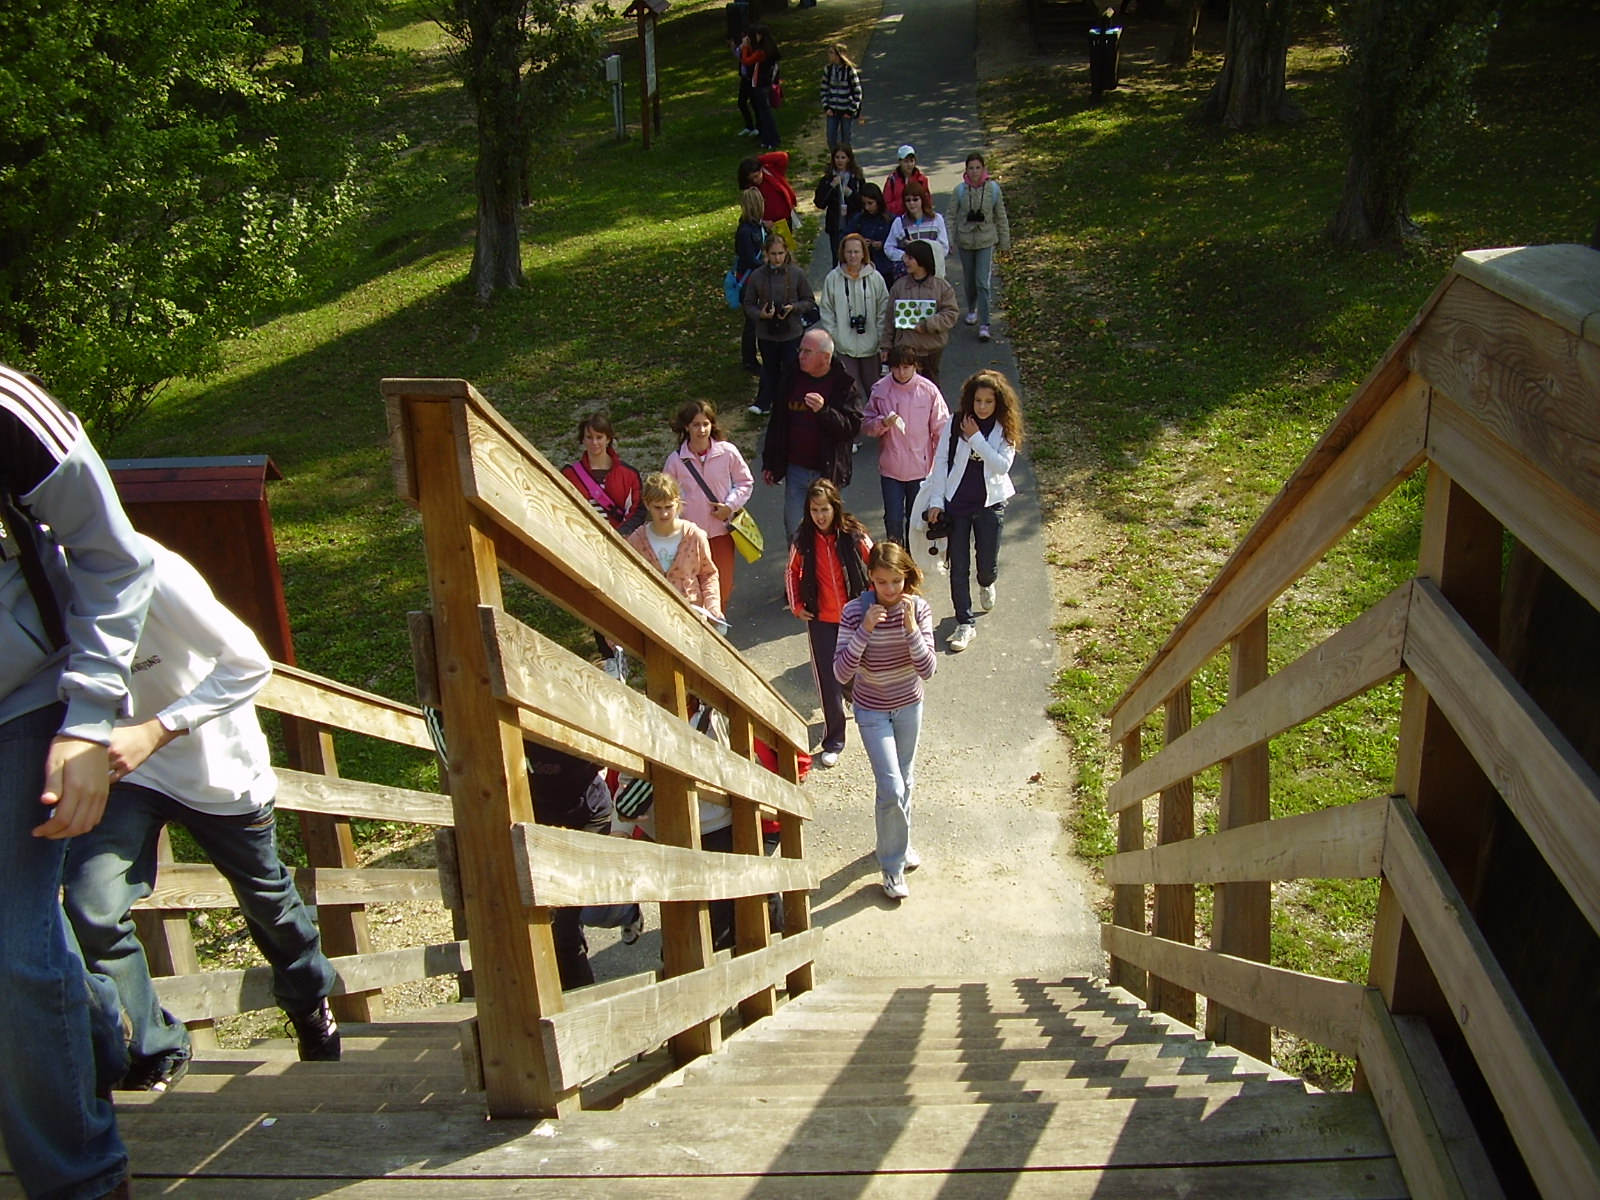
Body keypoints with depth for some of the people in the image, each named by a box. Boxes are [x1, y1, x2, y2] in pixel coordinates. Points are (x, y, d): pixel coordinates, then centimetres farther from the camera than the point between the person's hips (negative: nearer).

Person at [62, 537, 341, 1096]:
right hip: (121, 766, 4)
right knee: (89, 911, -15)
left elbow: (248, 663, -27)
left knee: (267, 899, 16)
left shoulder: (144, 568, -30)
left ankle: (311, 1001, 48)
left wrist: (154, 732, -36)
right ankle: (155, 1053, 9)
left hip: (215, 768, -3)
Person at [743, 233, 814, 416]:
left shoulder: (797, 274, -8)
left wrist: (793, 308, -19)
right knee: (770, 369, 16)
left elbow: (810, 301, 0)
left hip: (791, 333, -1)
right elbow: (748, 305, 3)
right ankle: (763, 403, 31)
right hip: (766, 333, 2)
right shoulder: (757, 276, -4)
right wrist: (760, 314, -18)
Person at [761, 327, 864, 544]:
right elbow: (776, 422, 11)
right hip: (795, 469, 4)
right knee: (793, 530, 8)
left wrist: (824, 411, -32)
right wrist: (769, 463, 12)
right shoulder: (791, 378, 4)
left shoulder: (844, 385, -9)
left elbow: (852, 427, -17)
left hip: (828, 471, -4)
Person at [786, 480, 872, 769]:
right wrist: (796, 606, 4)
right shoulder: (803, 540, -7)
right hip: (820, 620, 0)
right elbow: (792, 572, 10)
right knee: (828, 680, -1)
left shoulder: (854, 535, -13)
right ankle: (833, 741, 8)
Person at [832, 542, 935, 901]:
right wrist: (865, 629, -36)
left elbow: (927, 671, -21)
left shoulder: (919, 609, -16)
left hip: (909, 706, 3)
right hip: (872, 710, -3)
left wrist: (910, 625, -33)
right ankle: (893, 865, 14)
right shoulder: (855, 612, -21)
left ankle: (898, 842, 45)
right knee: (891, 788, -7)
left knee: (905, 782, 19)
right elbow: (841, 674, -26)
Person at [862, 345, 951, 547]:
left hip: (921, 468, 0)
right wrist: (882, 424, -20)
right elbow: (866, 424, 2)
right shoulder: (880, 390, -6)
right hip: (891, 468, 0)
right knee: (893, 519, 4)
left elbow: (941, 429, -2)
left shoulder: (928, 390, -9)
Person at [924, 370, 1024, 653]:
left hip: (990, 504, 0)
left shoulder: (1005, 429, -4)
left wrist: (976, 439, -20)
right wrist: (936, 500, -4)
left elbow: (1003, 465, -16)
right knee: (958, 567, 2)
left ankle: (986, 585, 47)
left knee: (988, 563, 8)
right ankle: (964, 624, 13)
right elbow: (941, 460, -1)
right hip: (956, 503, 0)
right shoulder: (956, 423, -4)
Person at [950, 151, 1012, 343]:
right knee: (969, 281, 16)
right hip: (965, 241, 2)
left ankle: (984, 324, -7)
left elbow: (1000, 217, 3)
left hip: (986, 241, -2)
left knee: (982, 282, -9)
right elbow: (952, 217, 1)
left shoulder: (993, 189, -7)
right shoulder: (960, 190, -7)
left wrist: (1005, 242, 8)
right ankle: (972, 310, 42)